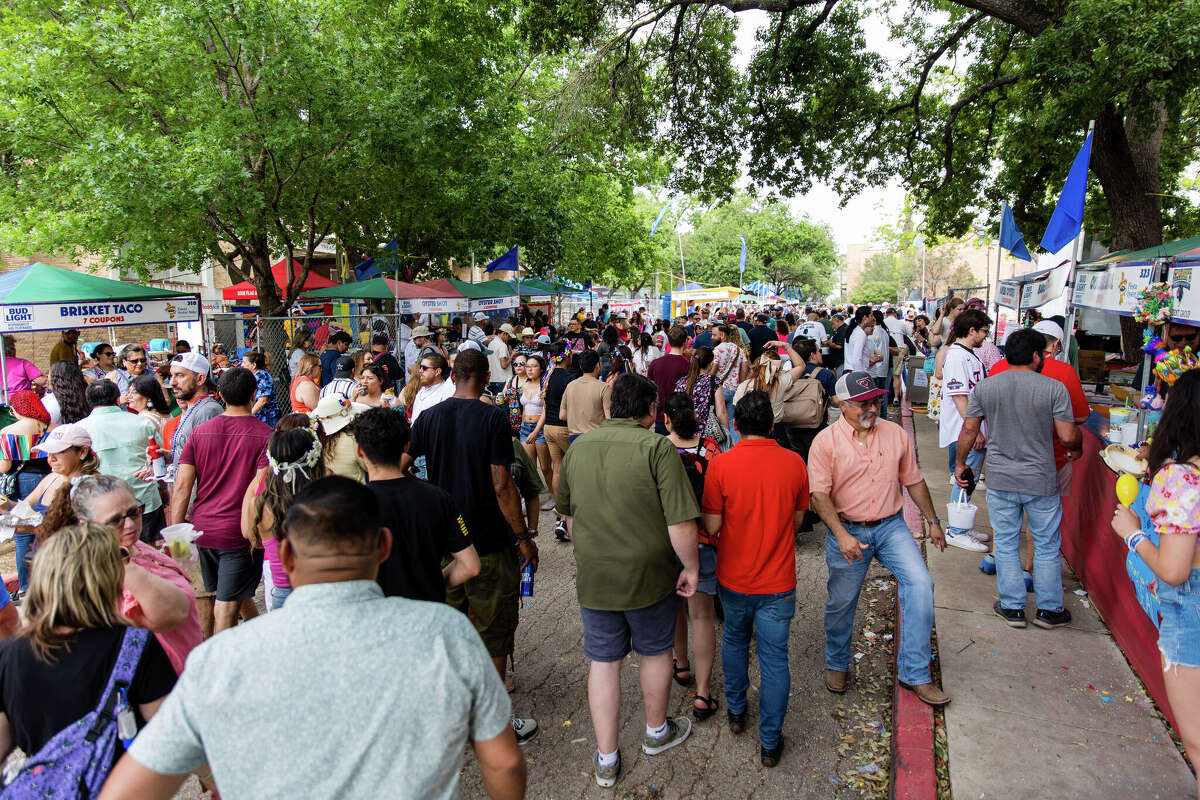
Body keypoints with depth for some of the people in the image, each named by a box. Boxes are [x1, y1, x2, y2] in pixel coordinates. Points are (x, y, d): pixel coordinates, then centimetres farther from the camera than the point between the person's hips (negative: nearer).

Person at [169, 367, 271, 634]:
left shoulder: (199, 433, 4)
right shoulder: (264, 436, -9)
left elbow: (182, 486, 1)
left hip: (203, 529, 5)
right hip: (240, 533, -5)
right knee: (227, 607, 0)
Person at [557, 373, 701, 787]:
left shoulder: (577, 449, 0)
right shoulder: (657, 448, -17)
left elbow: (567, 513, 13)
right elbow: (681, 521, -21)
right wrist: (691, 567, -6)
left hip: (592, 577, 3)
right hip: (649, 576, -3)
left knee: (603, 662, 15)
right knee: (655, 651, 20)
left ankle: (606, 760, 24)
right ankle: (657, 732, 41)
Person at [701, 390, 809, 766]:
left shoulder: (721, 465, -16)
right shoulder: (794, 463, -10)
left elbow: (711, 527, -11)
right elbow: (797, 520, 2)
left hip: (733, 578, 0)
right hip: (778, 581, 0)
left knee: (735, 640, 24)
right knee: (775, 658, 11)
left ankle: (736, 712, 40)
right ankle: (770, 742, 20)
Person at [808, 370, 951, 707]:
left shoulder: (896, 434, 3)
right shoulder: (826, 441, -9)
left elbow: (913, 481, 14)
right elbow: (819, 494, -15)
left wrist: (933, 521, 17)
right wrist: (841, 535, -25)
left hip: (891, 526, 3)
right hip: (847, 531, -2)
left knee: (920, 583, -16)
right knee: (841, 603, 8)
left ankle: (914, 672, -3)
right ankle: (836, 664, 35)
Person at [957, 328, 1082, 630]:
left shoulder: (985, 387, -3)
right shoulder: (1054, 388, -10)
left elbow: (969, 429, 1)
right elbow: (1068, 437, -11)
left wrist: (960, 463, 14)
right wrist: (1077, 449, 12)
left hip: (1000, 480, 2)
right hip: (1041, 481, -1)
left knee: (1006, 545, 13)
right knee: (1047, 546, 14)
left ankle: (1012, 608, 21)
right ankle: (1049, 610, 25)